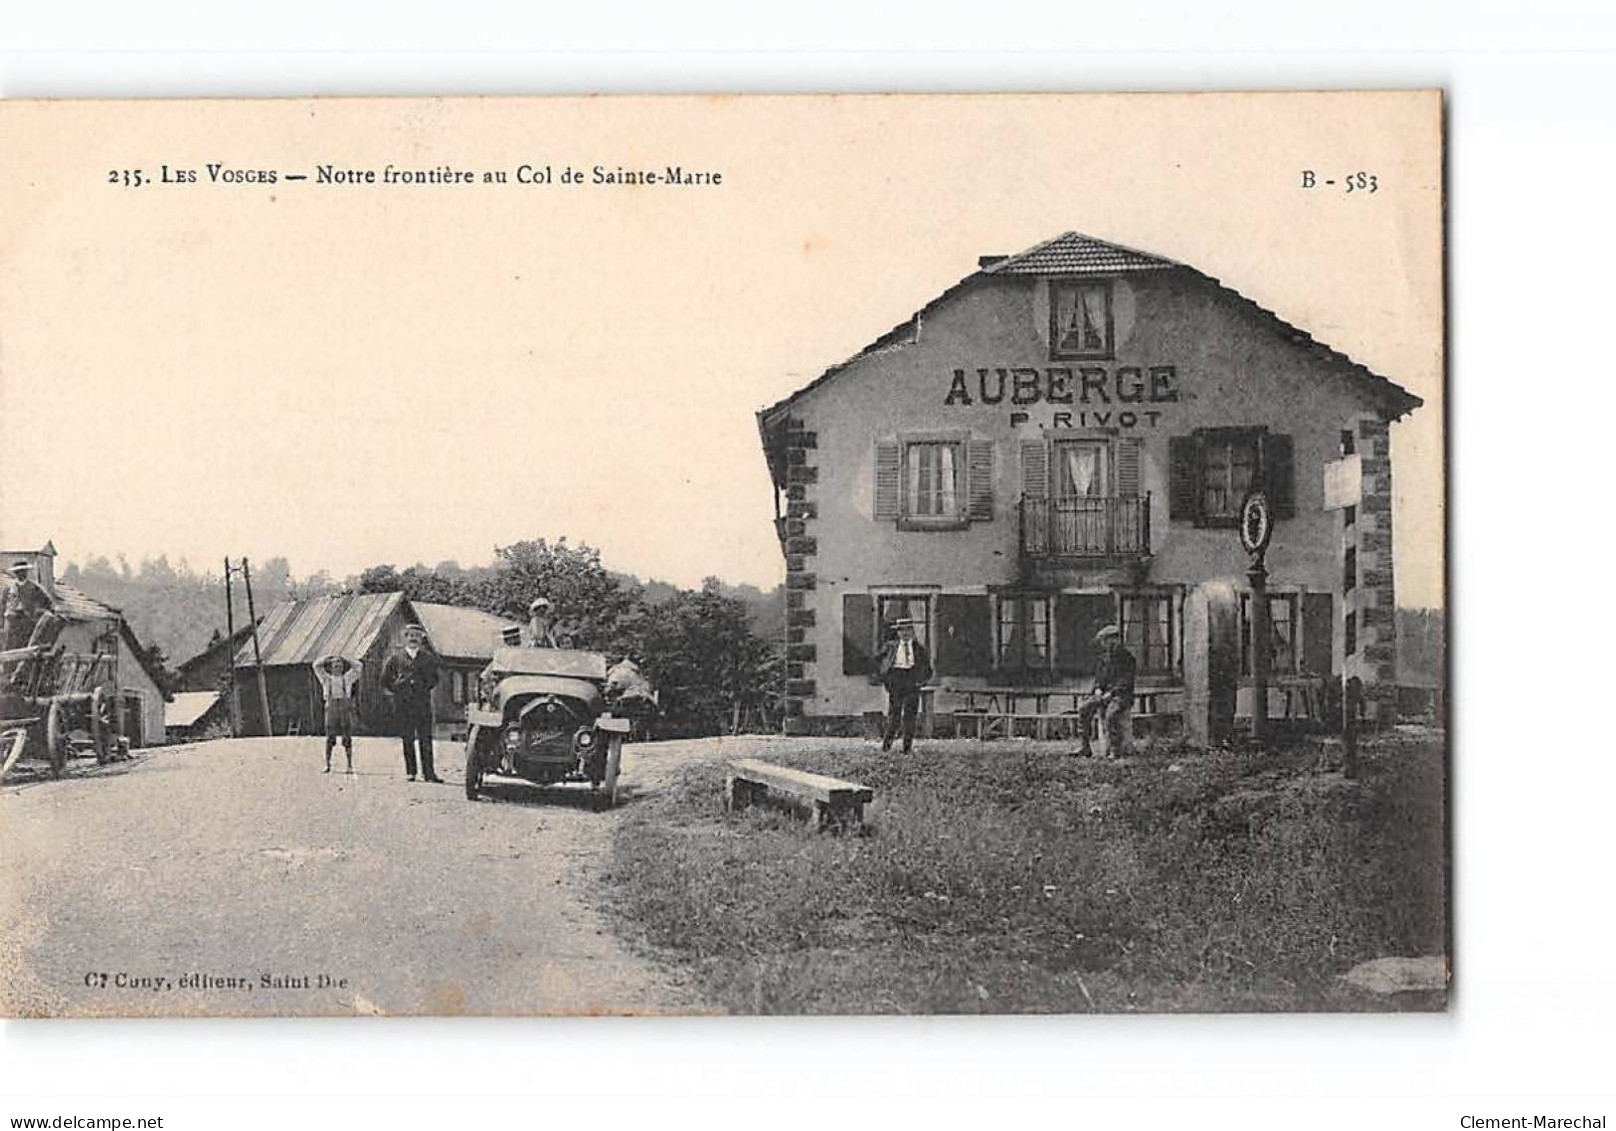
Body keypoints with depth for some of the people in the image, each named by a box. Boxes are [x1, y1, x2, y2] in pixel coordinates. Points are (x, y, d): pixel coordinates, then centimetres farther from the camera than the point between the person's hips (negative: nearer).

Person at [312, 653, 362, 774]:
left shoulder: (347, 678, 18)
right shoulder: (327, 679, 17)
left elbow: (359, 666, 18)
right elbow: (316, 665, 15)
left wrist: (345, 659, 20)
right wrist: (327, 658, 20)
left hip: (345, 708, 0)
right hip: (331, 707, 0)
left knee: (347, 739, -2)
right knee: (330, 739, -2)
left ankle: (350, 765, 0)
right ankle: (327, 765, 2)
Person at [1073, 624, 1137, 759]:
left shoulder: (1128, 658, -6)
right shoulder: (1105, 657, 15)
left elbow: (1126, 682, -14)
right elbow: (1099, 676, 17)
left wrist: (1111, 693, -23)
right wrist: (1098, 689, -4)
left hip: (1122, 695, -6)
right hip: (1105, 693, 6)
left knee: (1111, 712, -37)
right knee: (1084, 708, -18)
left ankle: (1115, 749, -30)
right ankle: (1085, 748, -17)